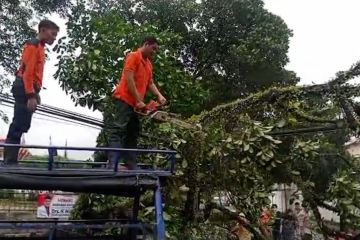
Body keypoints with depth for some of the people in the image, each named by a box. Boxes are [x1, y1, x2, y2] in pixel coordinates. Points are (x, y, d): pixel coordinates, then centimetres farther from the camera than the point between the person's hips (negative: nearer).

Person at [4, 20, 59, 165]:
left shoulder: (39, 47, 22)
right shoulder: (33, 45, -7)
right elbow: (27, 72, -16)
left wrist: (35, 93, 18)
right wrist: (31, 96, -22)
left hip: (27, 90, 10)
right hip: (25, 90, -10)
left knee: (19, 126, 7)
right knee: (19, 126, -13)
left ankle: (10, 161, 10)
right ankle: (10, 162, -13)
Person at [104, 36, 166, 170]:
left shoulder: (149, 64, 20)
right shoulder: (133, 56, -5)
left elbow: (150, 83, 18)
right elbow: (129, 79, -14)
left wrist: (159, 96, -1)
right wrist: (139, 100, -17)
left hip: (135, 104, 10)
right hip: (124, 100, -10)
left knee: (132, 135, 9)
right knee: (118, 131, -14)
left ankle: (131, 166, 12)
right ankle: (112, 165, -19)